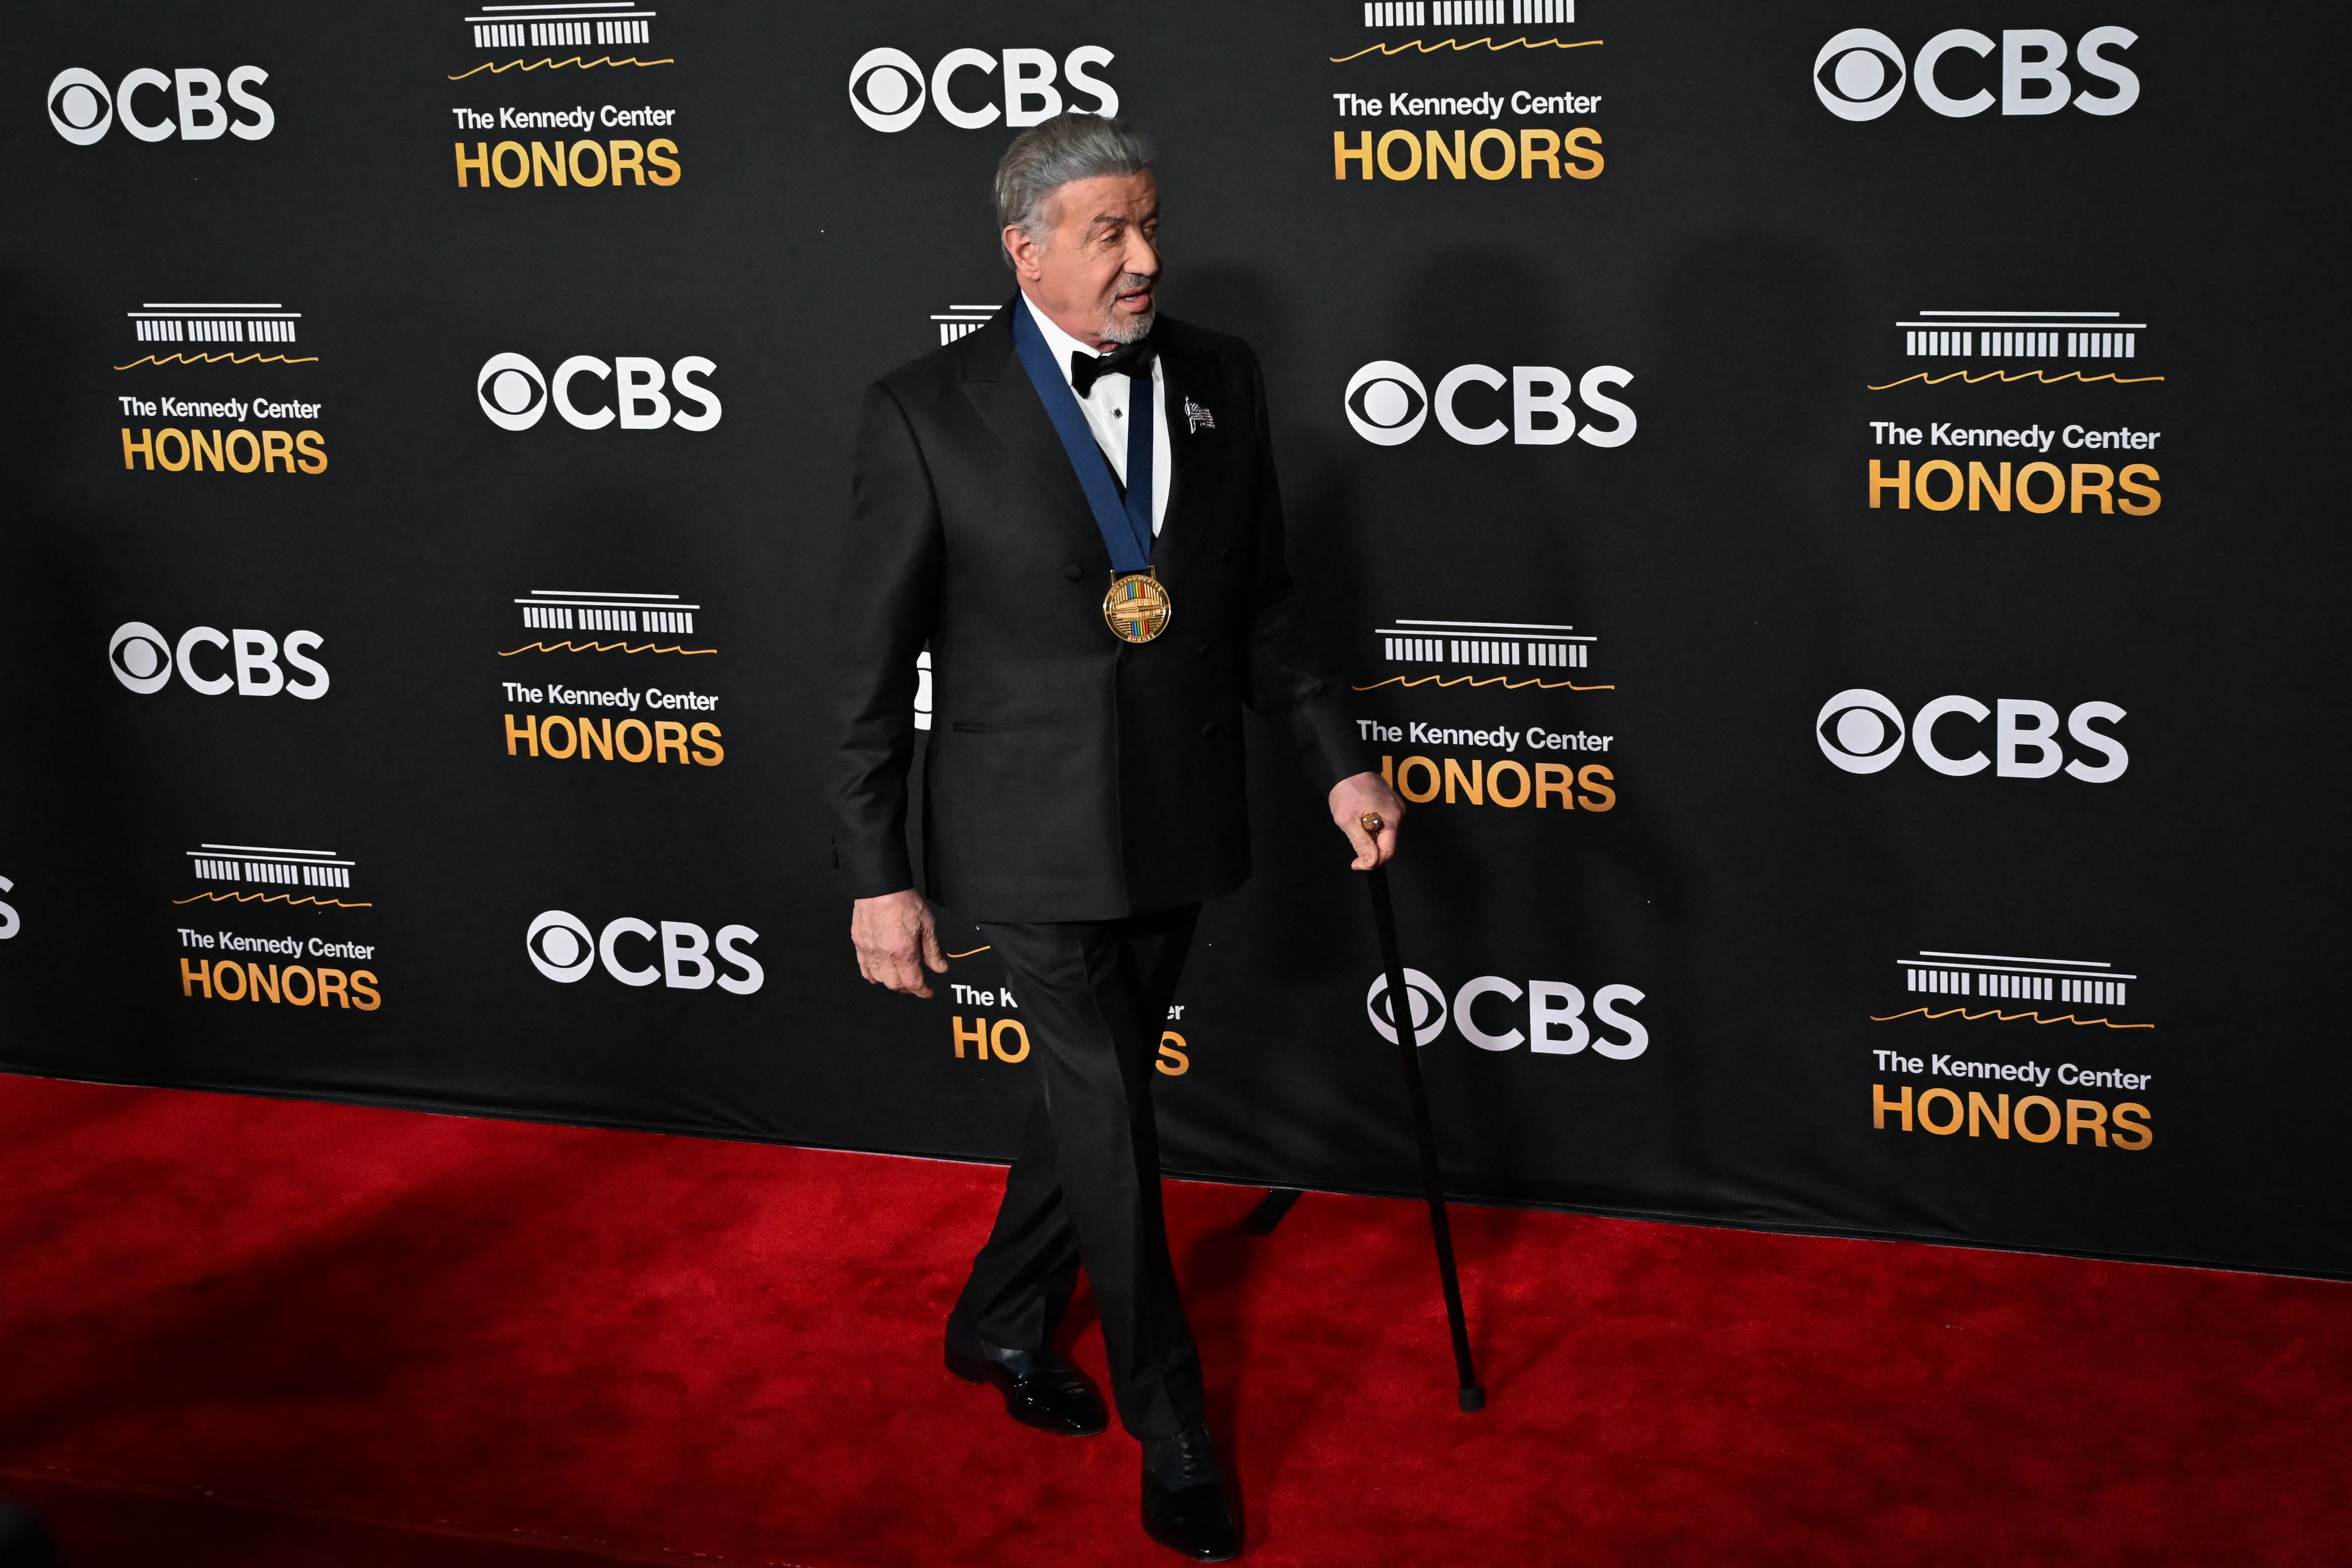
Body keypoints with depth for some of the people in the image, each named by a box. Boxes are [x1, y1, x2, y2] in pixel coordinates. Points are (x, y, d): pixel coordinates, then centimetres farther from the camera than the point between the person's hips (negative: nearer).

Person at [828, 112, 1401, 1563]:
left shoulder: (1221, 380, 2)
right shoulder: (928, 413, -11)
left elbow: (1263, 601, 10)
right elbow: (873, 664, -8)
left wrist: (1337, 763, 1)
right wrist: (878, 877, -10)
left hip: (1178, 825, 5)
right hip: (1034, 833, -5)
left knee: (1097, 1096, 18)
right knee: (1110, 1120, 0)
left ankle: (1001, 1325, 42)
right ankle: (1173, 1432, 16)